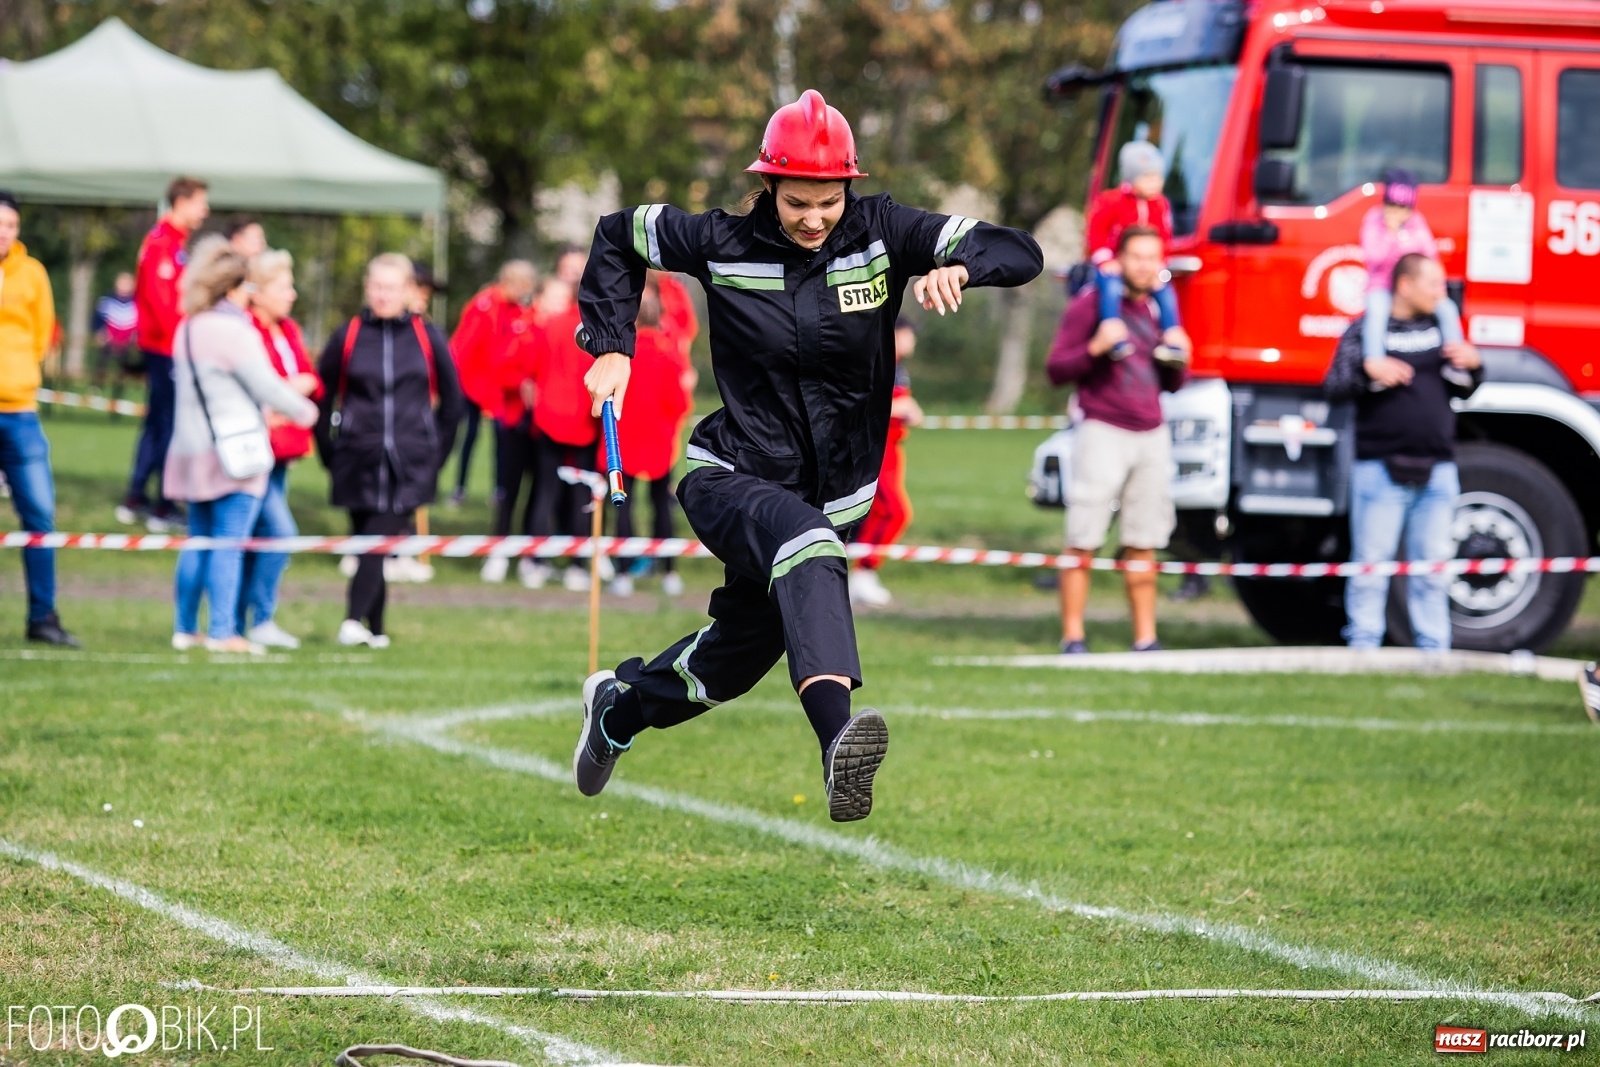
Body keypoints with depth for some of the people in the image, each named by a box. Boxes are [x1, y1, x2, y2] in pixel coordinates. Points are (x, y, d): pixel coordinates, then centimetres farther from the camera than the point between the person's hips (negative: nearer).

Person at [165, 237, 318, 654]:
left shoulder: (186, 330, 12)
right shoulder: (235, 331, -13)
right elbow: (267, 388, -10)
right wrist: (303, 410, 8)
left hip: (190, 448, 8)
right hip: (233, 449, -8)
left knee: (199, 540, 14)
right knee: (229, 542, -7)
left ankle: (185, 627, 15)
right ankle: (222, 631, -9)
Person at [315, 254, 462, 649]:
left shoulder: (427, 337, 5)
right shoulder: (347, 337, 3)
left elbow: (452, 399, 13)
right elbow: (322, 397, 10)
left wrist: (438, 451, 9)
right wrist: (329, 453, 6)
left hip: (409, 465, -1)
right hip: (358, 462, 1)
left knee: (382, 538, -13)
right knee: (367, 539, 2)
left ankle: (355, 619, -21)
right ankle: (376, 630, 11)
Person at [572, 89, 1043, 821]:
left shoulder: (881, 233, -8)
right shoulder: (724, 242, -8)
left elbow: (1021, 255, -15)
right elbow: (619, 238, 9)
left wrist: (957, 266, -36)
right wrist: (609, 349, 2)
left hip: (834, 496, 4)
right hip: (730, 479, -4)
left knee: (740, 652, 22)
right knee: (806, 544, -39)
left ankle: (620, 704, 54)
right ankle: (837, 735, -61)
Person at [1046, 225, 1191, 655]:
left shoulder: (1160, 310, 16)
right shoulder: (1090, 305, -2)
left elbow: (1172, 385, 22)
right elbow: (1057, 369, -4)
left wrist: (1178, 360, 2)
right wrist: (1095, 349, -19)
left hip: (1152, 435, 5)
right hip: (1103, 432, -5)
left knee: (1143, 544, 6)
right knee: (1083, 542, -8)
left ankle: (1145, 639, 9)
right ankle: (1072, 638, -6)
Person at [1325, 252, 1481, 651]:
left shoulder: (1441, 328, 14)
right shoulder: (1365, 330, 2)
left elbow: (1462, 391, 16)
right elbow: (1334, 386, -5)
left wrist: (1472, 366, -4)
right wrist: (1368, 370, -22)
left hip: (1437, 469, 4)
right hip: (1381, 468, -4)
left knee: (1433, 567, 6)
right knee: (1371, 564, -3)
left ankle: (1434, 652, 10)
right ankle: (1363, 649, 2)